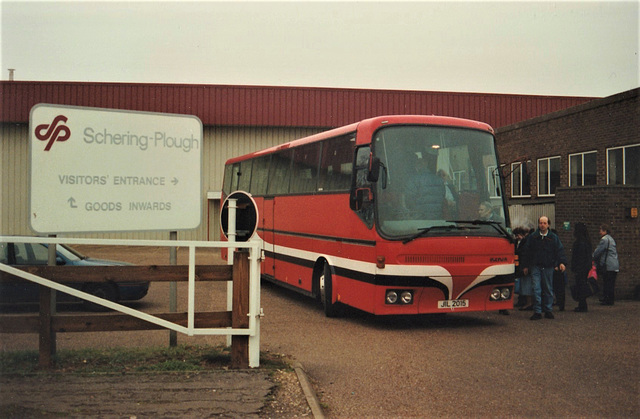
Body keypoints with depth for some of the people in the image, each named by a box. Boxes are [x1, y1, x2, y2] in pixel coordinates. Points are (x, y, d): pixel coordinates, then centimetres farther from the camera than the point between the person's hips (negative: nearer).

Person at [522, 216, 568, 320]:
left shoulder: (553, 237, 3)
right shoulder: (533, 237, 4)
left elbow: (560, 250, 1)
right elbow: (527, 252, 8)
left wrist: (562, 262, -15)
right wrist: (526, 266, 8)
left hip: (548, 267, 0)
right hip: (535, 266, 0)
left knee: (548, 289, 7)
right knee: (536, 289, -6)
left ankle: (548, 310, 17)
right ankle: (537, 312, -3)